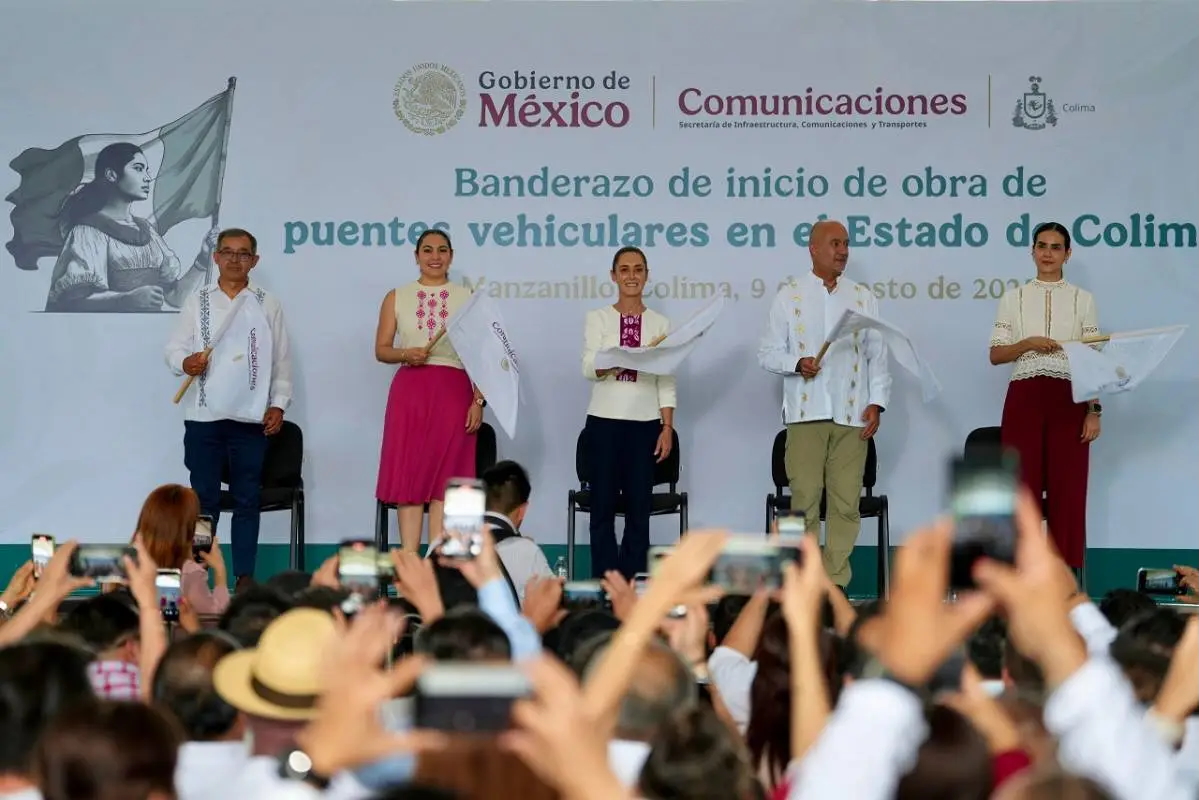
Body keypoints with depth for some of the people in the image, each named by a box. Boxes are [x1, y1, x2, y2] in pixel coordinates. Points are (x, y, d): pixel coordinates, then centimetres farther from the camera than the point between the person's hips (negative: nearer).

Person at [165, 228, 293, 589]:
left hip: (251, 416, 0)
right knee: (204, 498, 1)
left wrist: (278, 404, 1)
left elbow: (281, 359, 9)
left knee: (247, 499, 3)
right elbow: (174, 349, 7)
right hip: (203, 414, 0)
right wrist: (185, 362, -16)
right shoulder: (197, 302, 10)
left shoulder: (268, 305, 10)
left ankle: (245, 576, 7)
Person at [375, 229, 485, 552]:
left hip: (453, 392, -1)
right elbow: (381, 349, 9)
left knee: (445, 477, -2)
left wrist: (478, 401, -4)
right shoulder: (397, 298, 11)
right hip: (409, 391, 1)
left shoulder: (466, 298, 8)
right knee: (408, 476, -3)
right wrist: (405, 354, -12)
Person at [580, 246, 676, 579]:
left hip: (645, 423, 1)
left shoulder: (660, 323, 8)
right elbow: (589, 368, -8)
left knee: (639, 508, 1)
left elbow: (666, 382, 6)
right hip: (605, 421, -1)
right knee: (603, 506, 0)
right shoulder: (598, 318, 5)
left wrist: (667, 427, -3)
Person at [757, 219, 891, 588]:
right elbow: (768, 353, 5)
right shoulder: (789, 295, 8)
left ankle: (835, 581, 3)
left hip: (851, 415, 2)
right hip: (805, 412, -2)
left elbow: (877, 356, 12)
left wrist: (876, 403, 2)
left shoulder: (863, 297, 13)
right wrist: (797, 364, -14)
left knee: (846, 500, -2)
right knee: (805, 498, -4)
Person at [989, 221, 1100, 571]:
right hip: (1024, 400, 0)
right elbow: (996, 355, 5)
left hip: (1069, 401, 0)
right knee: (1022, 487, -2)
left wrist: (1094, 410, -5)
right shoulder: (1014, 298, 9)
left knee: (1067, 489, -2)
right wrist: (1029, 343, -13)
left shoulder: (1082, 300, 8)